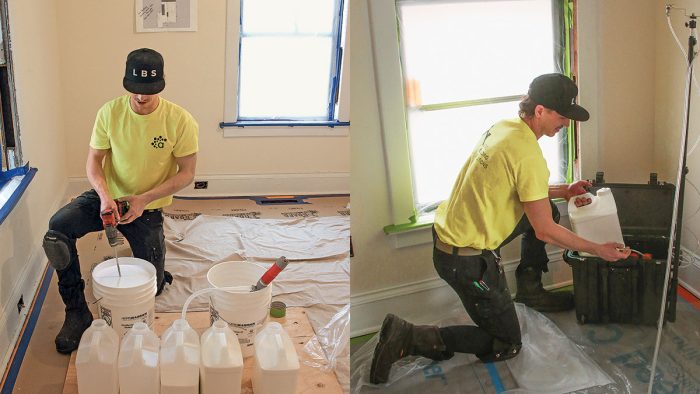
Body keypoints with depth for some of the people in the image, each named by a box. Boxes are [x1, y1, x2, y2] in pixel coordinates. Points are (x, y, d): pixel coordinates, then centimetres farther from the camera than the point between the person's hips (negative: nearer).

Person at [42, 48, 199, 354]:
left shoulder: (180, 121, -18)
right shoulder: (110, 113, -12)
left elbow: (186, 174, -12)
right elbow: (94, 161, -5)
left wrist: (143, 199, -24)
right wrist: (104, 194, -27)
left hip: (148, 207, -1)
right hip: (107, 196, 1)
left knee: (151, 288, 2)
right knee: (58, 227, -29)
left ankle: (153, 265, 41)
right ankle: (76, 312, -15)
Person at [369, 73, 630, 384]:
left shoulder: (504, 127, 3)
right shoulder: (529, 155, -25)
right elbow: (545, 232, -17)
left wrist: (562, 191, 15)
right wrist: (598, 250, -6)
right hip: (465, 261, -9)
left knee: (546, 211, 18)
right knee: (506, 345, 5)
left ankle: (529, 289, 30)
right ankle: (408, 339, -4)